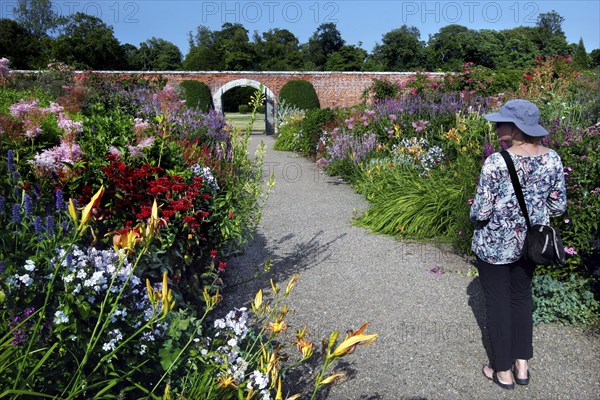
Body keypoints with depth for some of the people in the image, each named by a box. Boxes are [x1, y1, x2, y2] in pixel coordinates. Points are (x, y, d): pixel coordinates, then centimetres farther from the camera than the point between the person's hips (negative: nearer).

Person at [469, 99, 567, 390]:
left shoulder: (496, 162, -23)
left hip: (495, 243, -5)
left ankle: (504, 371, 27)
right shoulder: (552, 159, -6)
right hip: (530, 241, 5)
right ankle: (522, 365, 34)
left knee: (498, 303, 11)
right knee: (522, 297, 22)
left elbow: (481, 211, -21)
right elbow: (558, 206, 2)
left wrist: (474, 214, 2)